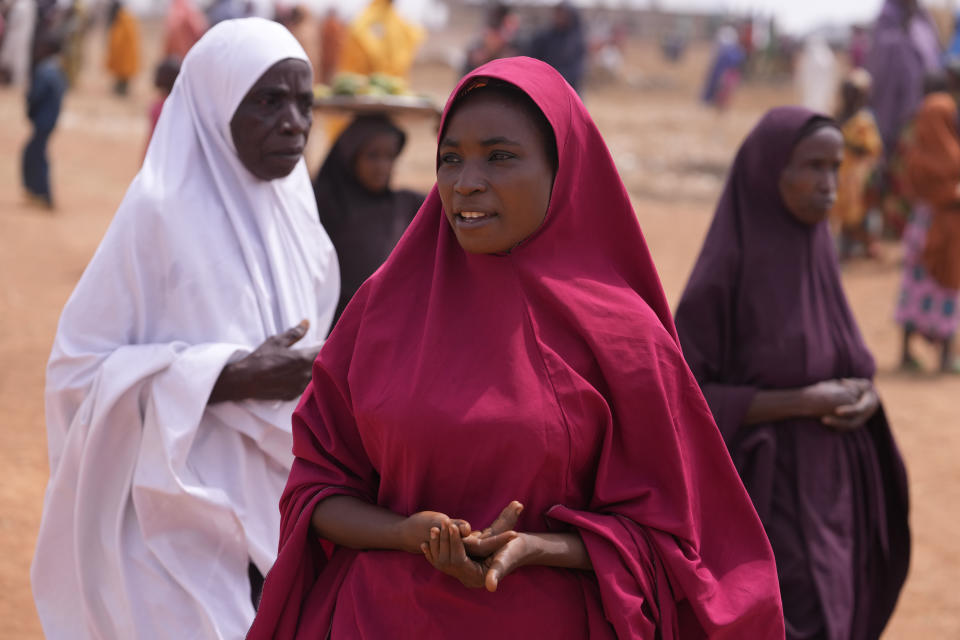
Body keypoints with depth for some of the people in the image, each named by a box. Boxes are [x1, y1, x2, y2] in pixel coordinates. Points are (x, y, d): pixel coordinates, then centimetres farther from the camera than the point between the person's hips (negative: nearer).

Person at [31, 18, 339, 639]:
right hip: (187, 529, -6)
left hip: (274, 514, 6)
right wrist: (233, 379, -21)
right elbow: (80, 366, -14)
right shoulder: (161, 210, -12)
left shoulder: (292, 211, 7)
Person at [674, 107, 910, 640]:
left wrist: (864, 395, -5)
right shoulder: (725, 269, -15)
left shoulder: (814, 256, 8)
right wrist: (801, 403, -19)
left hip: (825, 493, 8)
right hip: (761, 501, -8)